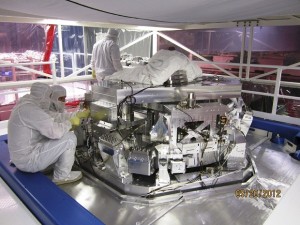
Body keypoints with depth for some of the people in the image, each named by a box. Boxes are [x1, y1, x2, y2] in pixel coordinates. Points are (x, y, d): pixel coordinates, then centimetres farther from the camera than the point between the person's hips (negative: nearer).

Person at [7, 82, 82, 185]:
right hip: (29, 160, -10)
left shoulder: (26, 104, 6)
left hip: (24, 155, 10)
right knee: (70, 138, -13)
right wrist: (70, 122, -10)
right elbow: (56, 131, -28)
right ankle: (62, 175, 3)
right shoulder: (31, 110, -24)